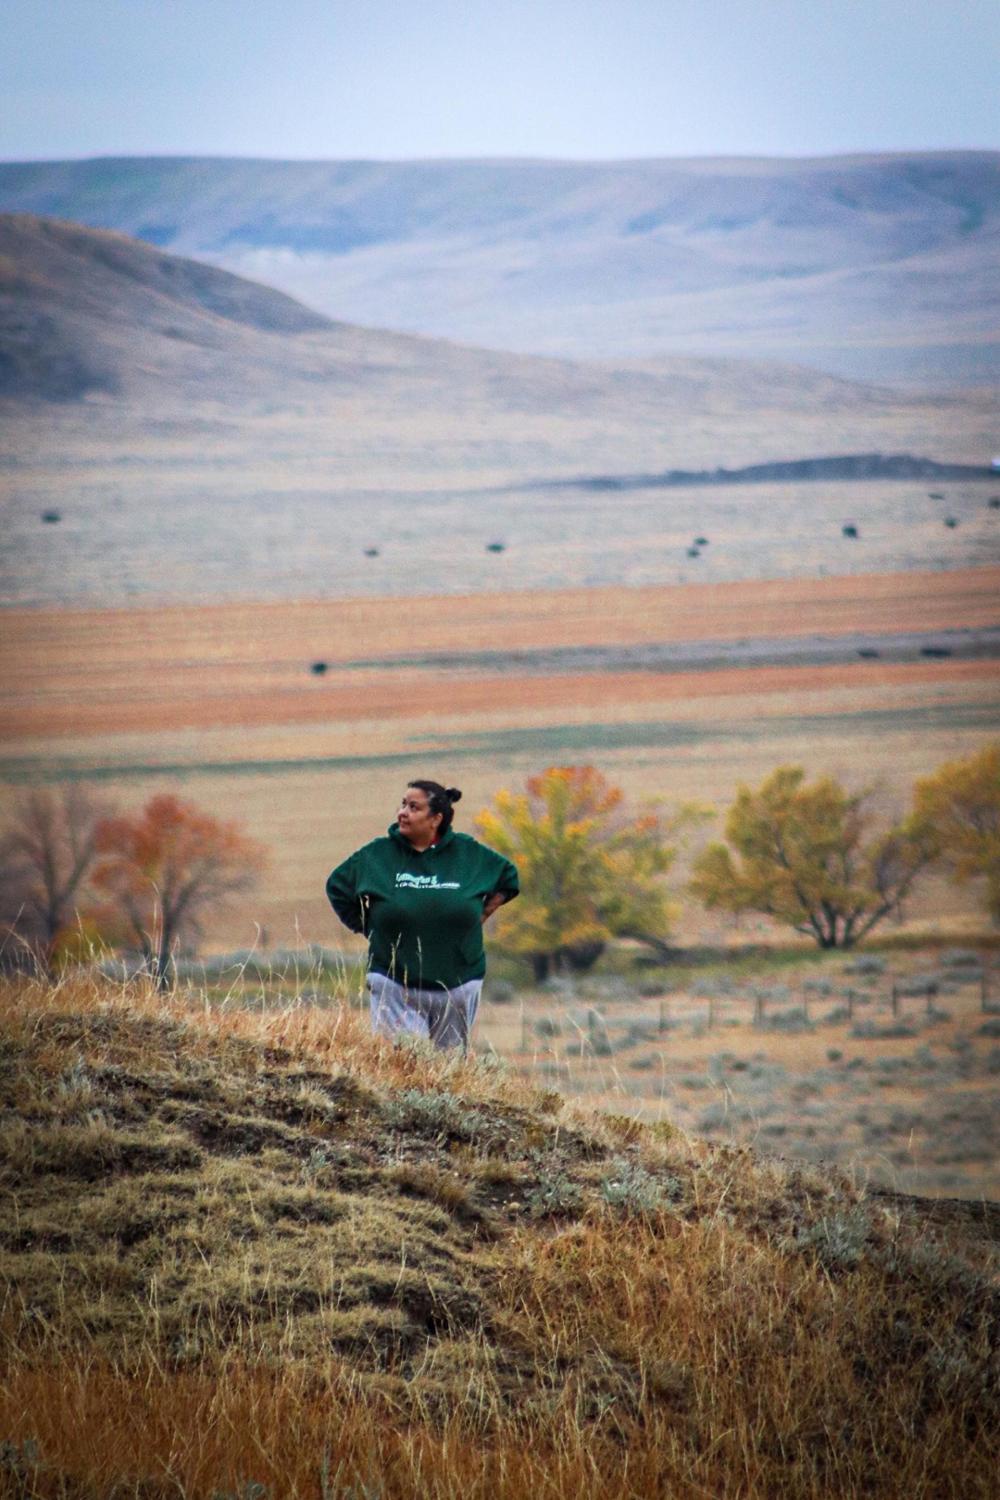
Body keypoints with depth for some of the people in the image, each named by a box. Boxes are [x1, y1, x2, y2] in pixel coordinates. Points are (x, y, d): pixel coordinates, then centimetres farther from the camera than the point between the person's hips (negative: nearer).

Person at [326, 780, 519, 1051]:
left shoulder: (469, 853, 2)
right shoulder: (376, 855, -1)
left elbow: (507, 879, 19)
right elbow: (337, 887, 14)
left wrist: (481, 916, 10)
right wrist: (367, 927, 6)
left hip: (457, 985, 1)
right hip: (395, 987, -1)